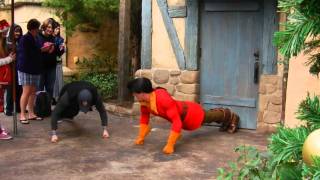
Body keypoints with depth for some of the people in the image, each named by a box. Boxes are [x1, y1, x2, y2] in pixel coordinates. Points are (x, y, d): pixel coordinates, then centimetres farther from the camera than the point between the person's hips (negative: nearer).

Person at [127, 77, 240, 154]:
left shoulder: (164, 99, -46)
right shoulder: (144, 101, -22)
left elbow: (177, 122, -47)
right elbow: (144, 117, -3)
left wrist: (169, 145, -47)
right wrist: (141, 137, -5)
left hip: (191, 114, -7)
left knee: (209, 117, 24)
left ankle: (230, 116, 55)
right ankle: (225, 120, 66)